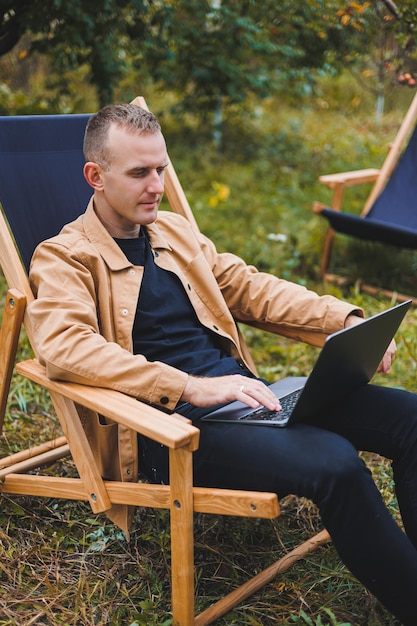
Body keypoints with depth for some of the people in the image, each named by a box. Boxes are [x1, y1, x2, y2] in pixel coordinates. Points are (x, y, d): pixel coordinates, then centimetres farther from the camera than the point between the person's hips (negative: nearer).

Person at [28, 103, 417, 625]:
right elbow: (64, 347, -20)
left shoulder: (175, 231, 20)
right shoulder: (63, 258, -2)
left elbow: (249, 287, 21)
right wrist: (192, 387, -30)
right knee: (334, 462, -31)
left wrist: (345, 320, 6)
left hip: (243, 394, 7)